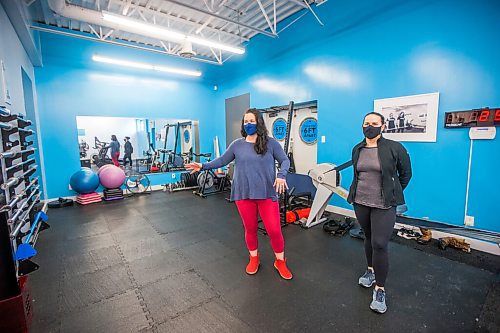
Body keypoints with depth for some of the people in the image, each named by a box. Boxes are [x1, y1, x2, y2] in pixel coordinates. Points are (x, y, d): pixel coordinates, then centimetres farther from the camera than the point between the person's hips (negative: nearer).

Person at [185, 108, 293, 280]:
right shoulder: (237, 144, 6)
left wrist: (281, 176, -16)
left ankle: (280, 261, 27)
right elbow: (222, 160, 8)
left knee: (274, 229, 1)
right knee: (250, 228, 15)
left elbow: (285, 160, 2)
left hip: (267, 193, -2)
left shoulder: (270, 143, 0)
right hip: (243, 194, 2)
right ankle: (254, 258, 39)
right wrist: (203, 166, -2)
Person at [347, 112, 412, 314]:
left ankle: (380, 289, 11)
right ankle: (371, 270, 41)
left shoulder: (394, 148, -9)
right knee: (369, 238, 18)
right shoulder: (357, 149, 4)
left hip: (384, 205, -4)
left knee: (380, 244, -6)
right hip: (360, 202, 4)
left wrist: (393, 193, 8)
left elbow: (405, 174, 3)